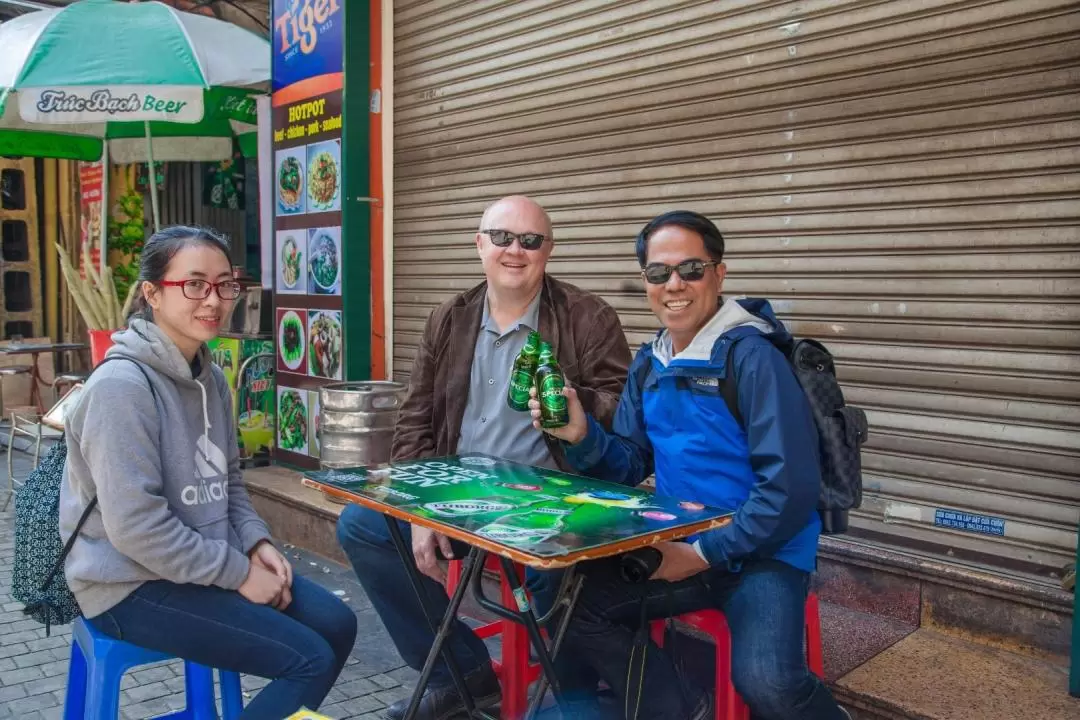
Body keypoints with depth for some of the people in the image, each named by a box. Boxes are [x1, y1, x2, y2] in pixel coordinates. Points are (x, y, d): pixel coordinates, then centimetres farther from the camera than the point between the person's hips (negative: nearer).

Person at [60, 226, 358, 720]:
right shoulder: (122, 385, -21)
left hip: (208, 562, 8)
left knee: (336, 624, 4)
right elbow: (136, 526, -25)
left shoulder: (210, 377, 6)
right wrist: (239, 573, -19)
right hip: (135, 584, -8)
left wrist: (256, 543, -1)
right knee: (310, 660, -14)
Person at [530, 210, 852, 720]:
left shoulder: (753, 358, -17)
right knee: (573, 600, -7)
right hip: (678, 546, 7)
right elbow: (630, 466, 7)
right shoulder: (649, 363, 6)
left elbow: (790, 490, -21)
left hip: (762, 553, -6)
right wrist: (582, 436, -14)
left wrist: (704, 555, -16)